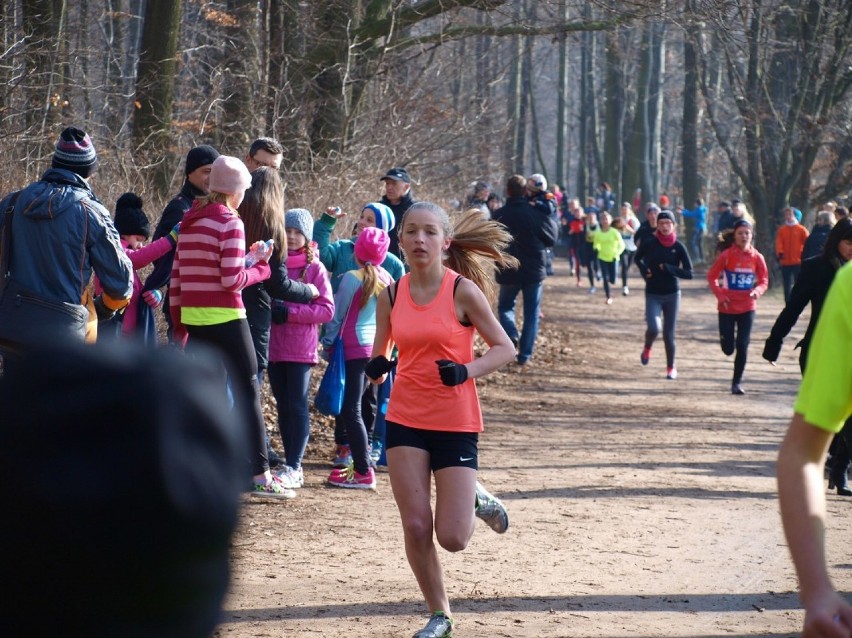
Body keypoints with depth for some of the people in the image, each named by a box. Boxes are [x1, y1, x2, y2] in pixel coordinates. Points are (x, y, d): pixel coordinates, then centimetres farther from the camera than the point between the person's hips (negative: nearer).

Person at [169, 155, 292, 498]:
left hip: (192, 317, 7)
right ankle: (260, 475, -1)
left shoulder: (189, 221, 10)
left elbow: (175, 277, 11)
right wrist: (260, 266, -1)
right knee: (248, 393, 0)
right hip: (225, 319, -7)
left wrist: (178, 322, 17)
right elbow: (232, 280, -17)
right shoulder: (230, 223, -11)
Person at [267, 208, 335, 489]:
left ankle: (293, 468, -7)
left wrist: (290, 312, -17)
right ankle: (291, 465, 15)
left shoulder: (315, 268, -2)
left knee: (297, 407, -6)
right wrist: (270, 309, -7)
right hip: (274, 347, 4)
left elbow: (326, 309, -7)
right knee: (283, 407, 8)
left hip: (301, 350, -4)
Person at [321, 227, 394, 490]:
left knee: (350, 411, -6)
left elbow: (337, 315, -3)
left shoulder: (352, 279, -10)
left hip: (354, 349, -7)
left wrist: (327, 342, 10)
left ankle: (364, 473, -11)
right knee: (354, 408, 16)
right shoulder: (386, 280, 7)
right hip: (377, 348, 7)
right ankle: (359, 463, 19)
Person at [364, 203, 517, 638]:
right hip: (405, 420, 3)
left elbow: (504, 348, -4)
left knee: (452, 538, -6)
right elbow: (379, 356, 14)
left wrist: (466, 371, -20)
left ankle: (476, 500, 28)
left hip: (456, 422, -3)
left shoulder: (463, 291, -10)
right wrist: (377, 368, -8)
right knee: (416, 527, -3)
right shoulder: (391, 295, 2)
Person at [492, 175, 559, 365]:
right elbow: (552, 238, 1)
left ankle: (511, 335, -9)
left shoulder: (498, 216, -7)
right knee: (531, 313, 10)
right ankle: (524, 355, 7)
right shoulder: (536, 214, -11)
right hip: (534, 271, 0)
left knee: (505, 306, 19)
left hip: (508, 272, 1)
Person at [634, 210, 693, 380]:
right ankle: (647, 349, 13)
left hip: (672, 295, 1)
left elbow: (689, 273, -8)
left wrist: (668, 268, -17)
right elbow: (638, 258, 16)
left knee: (669, 335, 4)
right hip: (653, 294, -1)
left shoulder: (678, 247, -5)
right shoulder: (649, 243, -5)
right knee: (654, 328, -21)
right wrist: (644, 271, -2)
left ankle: (671, 367, 25)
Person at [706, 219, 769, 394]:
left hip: (747, 308, 1)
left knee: (742, 346, -3)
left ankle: (737, 383, 7)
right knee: (728, 349, 2)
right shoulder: (726, 255, -7)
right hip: (727, 308, -1)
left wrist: (758, 291, -16)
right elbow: (712, 276, 1)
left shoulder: (757, 257, -2)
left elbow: (764, 281, 5)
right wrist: (720, 294, -13)